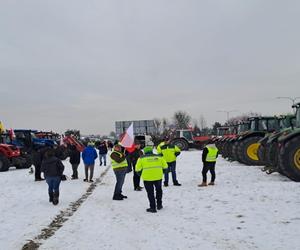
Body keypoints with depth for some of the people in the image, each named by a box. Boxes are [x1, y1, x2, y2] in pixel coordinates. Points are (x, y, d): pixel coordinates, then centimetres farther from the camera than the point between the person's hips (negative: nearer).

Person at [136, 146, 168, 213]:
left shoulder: (142, 158, 2)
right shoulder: (159, 157, 9)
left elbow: (138, 169, 0)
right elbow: (165, 166, 11)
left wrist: (140, 174, 17)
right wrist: (162, 172, 26)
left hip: (147, 178, -3)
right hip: (158, 177, 3)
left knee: (150, 193, 9)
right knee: (159, 190, 25)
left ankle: (153, 207, 12)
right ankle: (159, 205, 32)